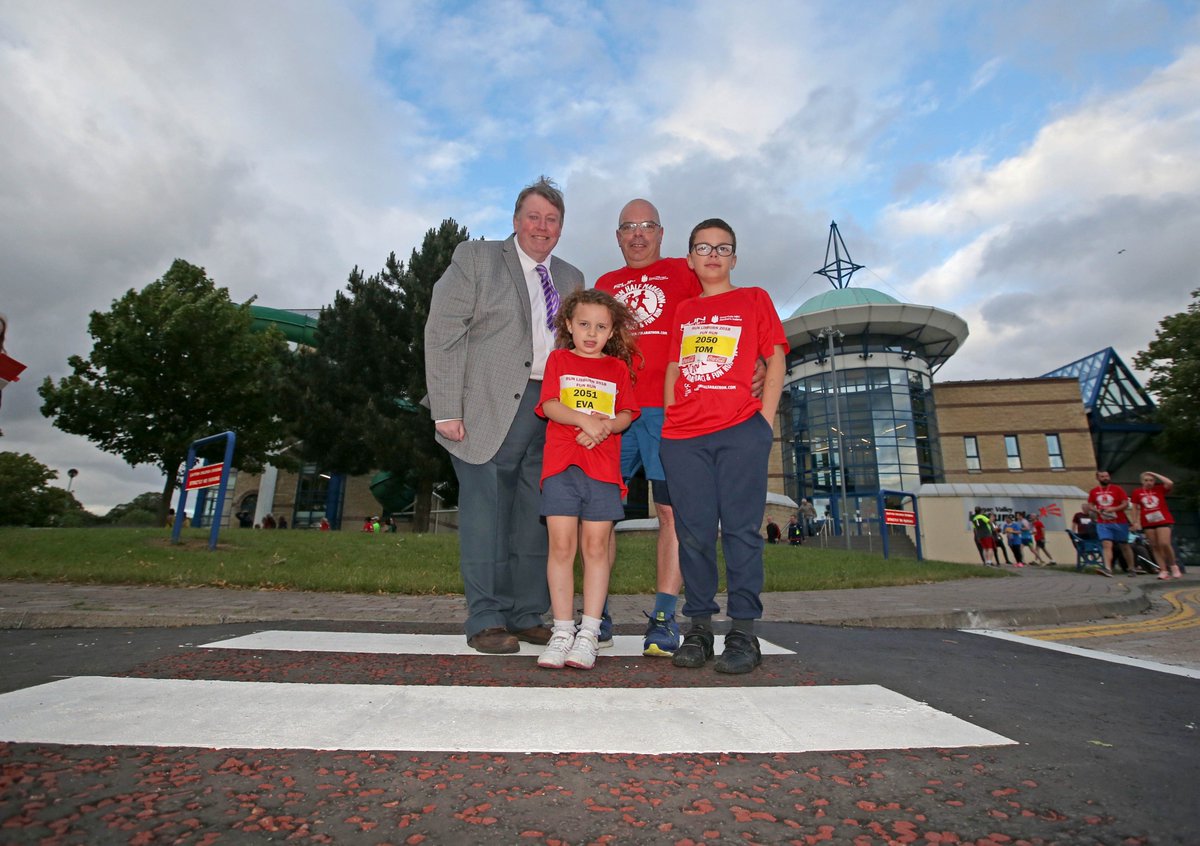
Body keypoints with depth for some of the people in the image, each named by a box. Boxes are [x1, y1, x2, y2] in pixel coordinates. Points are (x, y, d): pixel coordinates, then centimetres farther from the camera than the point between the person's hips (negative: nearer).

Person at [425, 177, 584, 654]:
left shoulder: (571, 279, 19)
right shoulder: (475, 258, 5)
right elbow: (442, 334, -3)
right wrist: (446, 410, -12)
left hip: (551, 413, 5)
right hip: (489, 410, -4)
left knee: (536, 517, 6)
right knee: (486, 511, -2)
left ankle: (527, 617, 19)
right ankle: (486, 622, 11)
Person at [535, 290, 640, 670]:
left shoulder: (618, 367, 16)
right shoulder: (558, 359, 14)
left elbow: (626, 415, 8)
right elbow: (549, 405, 1)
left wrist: (603, 426, -13)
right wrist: (585, 420, -14)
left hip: (603, 467, 1)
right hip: (560, 465, 0)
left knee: (595, 547, 1)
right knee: (561, 545, -2)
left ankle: (589, 633, 9)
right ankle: (562, 631, 10)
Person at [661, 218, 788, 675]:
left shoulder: (754, 299, 13)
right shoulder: (683, 312, 21)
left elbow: (775, 360, 7)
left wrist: (765, 420, -4)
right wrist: (671, 417, 6)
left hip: (740, 431, -3)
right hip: (683, 436, 3)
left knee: (741, 529, -3)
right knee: (693, 532, 3)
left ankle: (744, 632, 7)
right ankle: (698, 627, 14)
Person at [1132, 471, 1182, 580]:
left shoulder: (1160, 489, 2)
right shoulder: (1137, 492, 4)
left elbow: (1170, 483, -18)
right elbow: (1136, 508, 7)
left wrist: (1155, 474, -9)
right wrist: (1137, 522, 1)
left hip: (1163, 521, -2)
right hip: (1148, 523, 2)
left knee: (1165, 544, -13)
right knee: (1155, 547, 3)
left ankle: (1174, 566, 10)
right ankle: (1163, 570, 7)